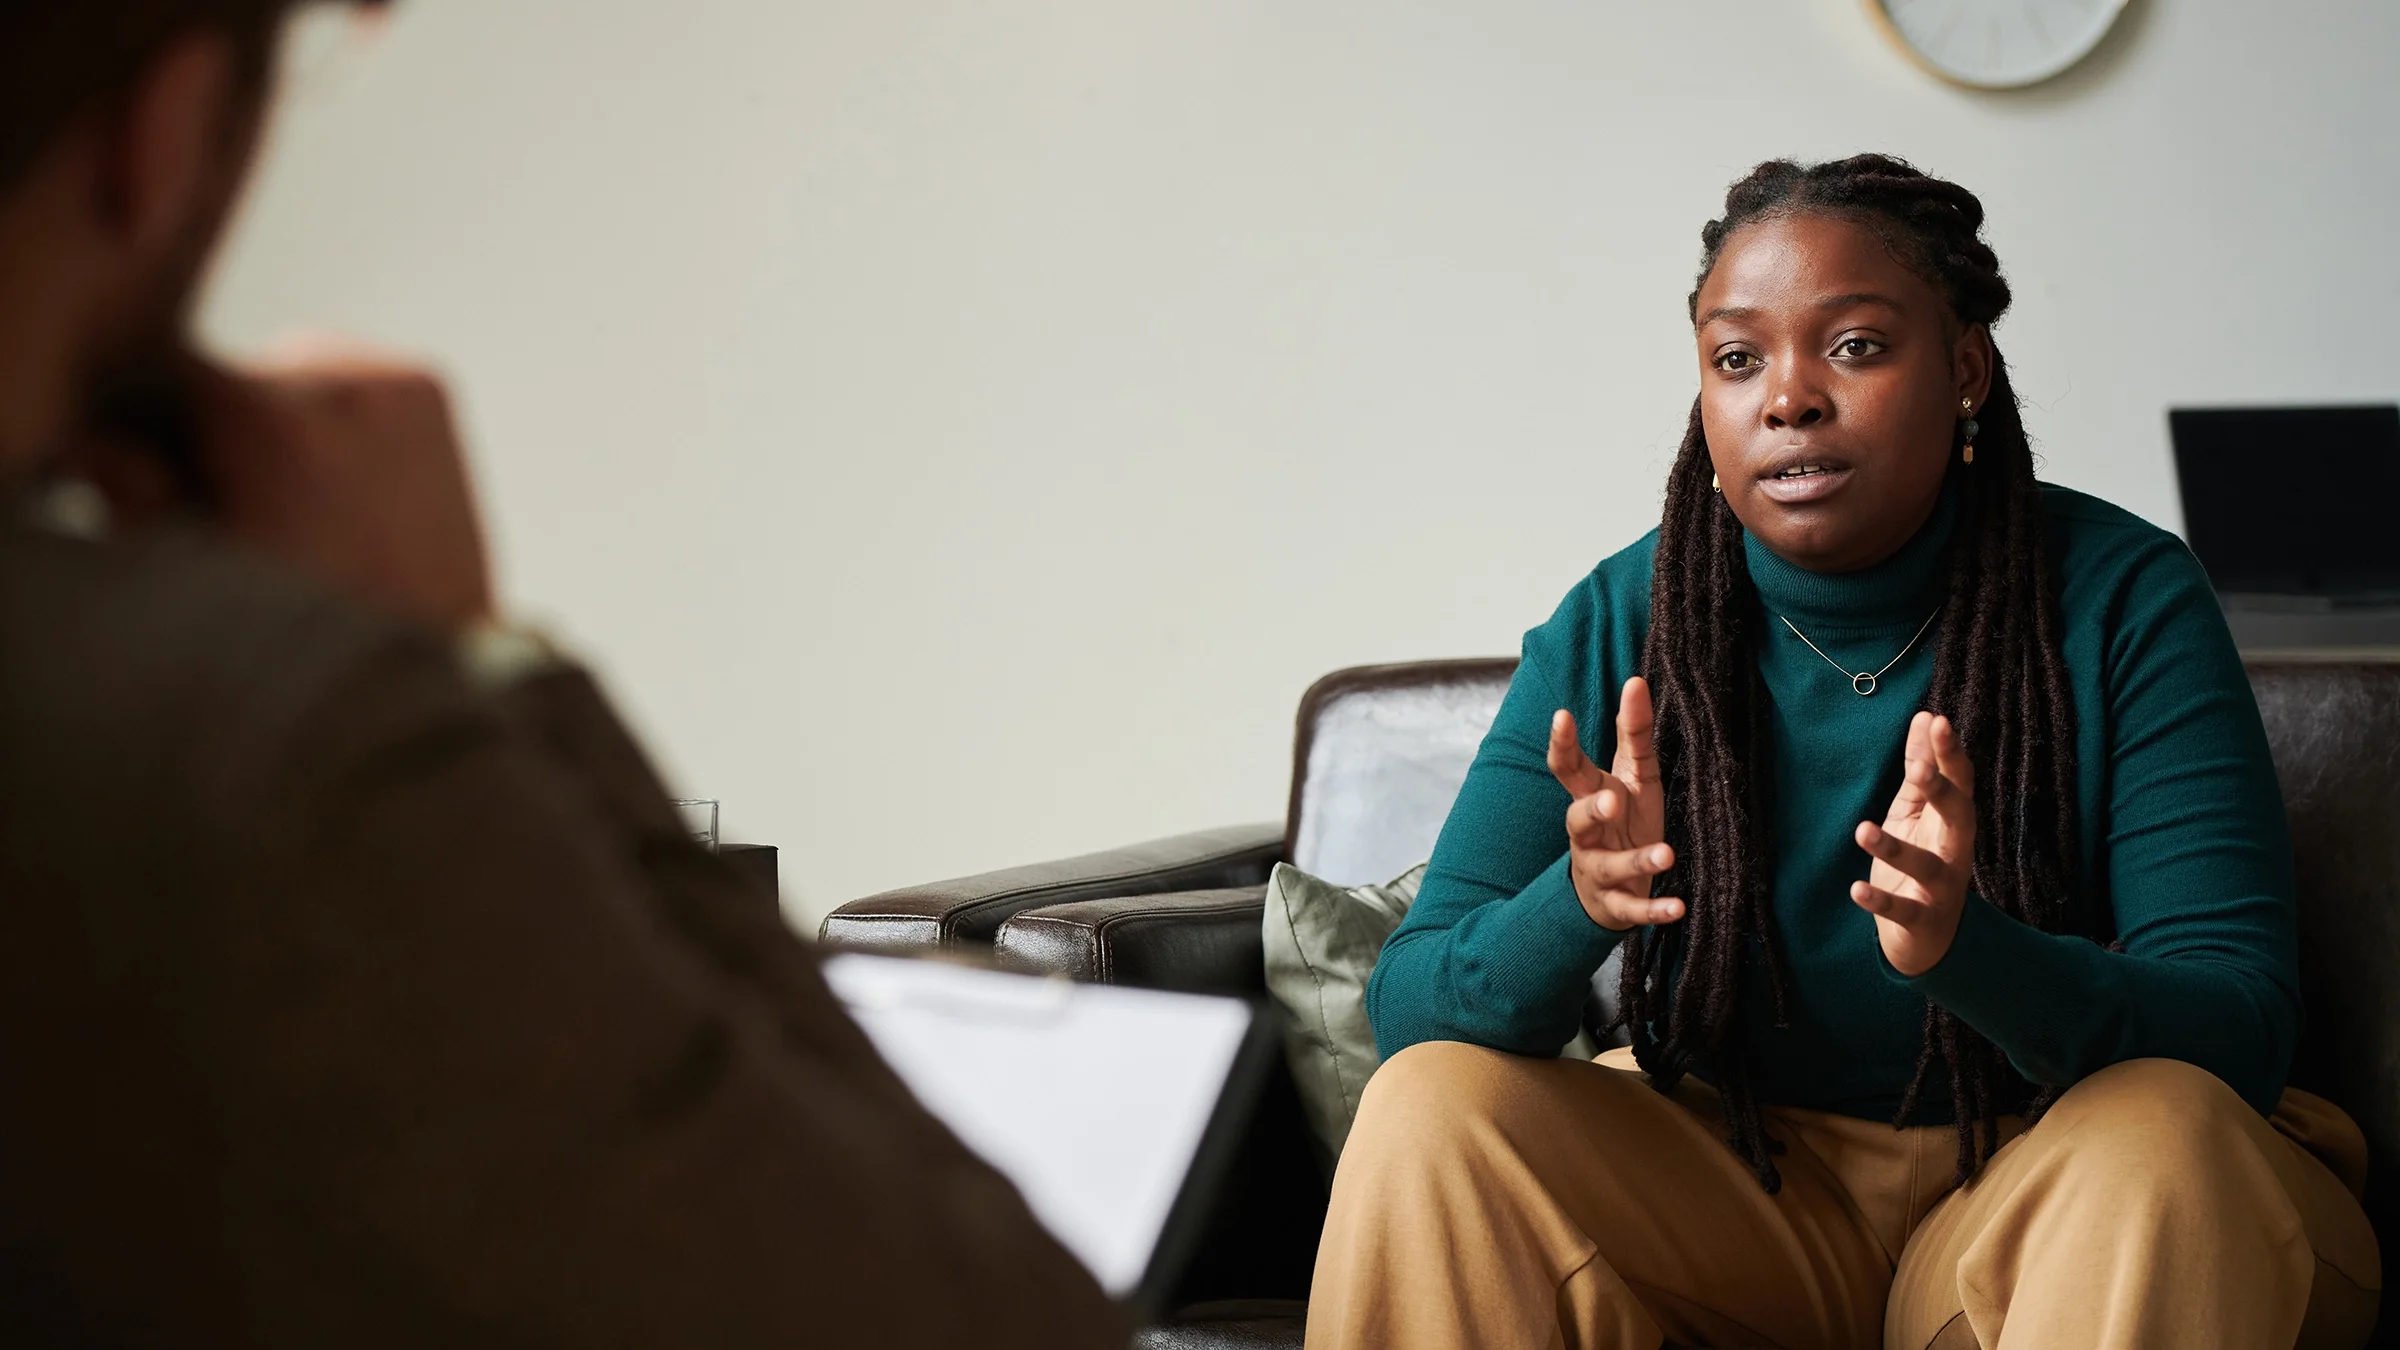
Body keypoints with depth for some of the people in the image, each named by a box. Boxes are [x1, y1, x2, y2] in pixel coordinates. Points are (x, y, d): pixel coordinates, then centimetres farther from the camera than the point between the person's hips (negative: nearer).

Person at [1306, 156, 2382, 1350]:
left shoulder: (2124, 603, -13)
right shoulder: (1619, 625, -6)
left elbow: (2241, 1034, -19)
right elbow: (1405, 1007, -10)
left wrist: (1967, 951, -39)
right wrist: (1576, 906, -34)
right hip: (1736, 1182, 2)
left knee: (2162, 1134, -33)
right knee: (1429, 1107, -22)